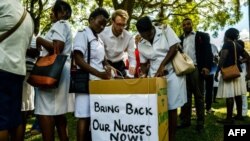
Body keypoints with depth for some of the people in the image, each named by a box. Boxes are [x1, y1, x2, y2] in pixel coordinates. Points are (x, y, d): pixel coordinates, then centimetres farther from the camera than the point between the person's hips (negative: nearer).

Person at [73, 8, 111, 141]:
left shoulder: (99, 40, 18)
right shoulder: (83, 34, -5)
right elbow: (78, 60, -15)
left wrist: (108, 69, 5)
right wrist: (99, 73, -21)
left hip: (99, 82, 8)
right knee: (84, 116, -6)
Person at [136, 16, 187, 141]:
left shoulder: (165, 30, -3)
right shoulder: (141, 45, 6)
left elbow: (174, 47, -10)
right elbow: (143, 63, 11)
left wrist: (162, 65, -15)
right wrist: (144, 74, -8)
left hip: (172, 73, -3)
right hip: (155, 77, 3)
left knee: (171, 108, 0)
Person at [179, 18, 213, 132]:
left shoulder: (202, 36, 9)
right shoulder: (180, 39, 18)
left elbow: (208, 51, -1)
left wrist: (207, 67, -13)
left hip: (196, 69, -3)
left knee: (198, 96, 2)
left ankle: (200, 122, 9)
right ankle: (185, 120, 13)